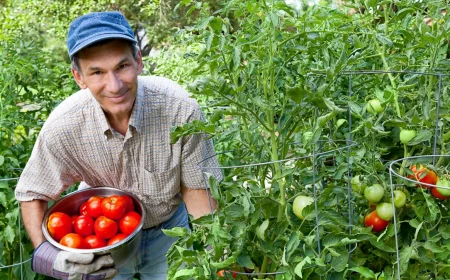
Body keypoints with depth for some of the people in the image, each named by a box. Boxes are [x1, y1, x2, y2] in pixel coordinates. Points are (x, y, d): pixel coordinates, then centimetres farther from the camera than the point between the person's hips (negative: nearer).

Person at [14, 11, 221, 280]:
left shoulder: (181, 109, -32)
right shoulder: (62, 128, -29)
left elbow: (195, 186, -16)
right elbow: (32, 196, -11)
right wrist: (46, 254, -27)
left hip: (169, 230, 0)